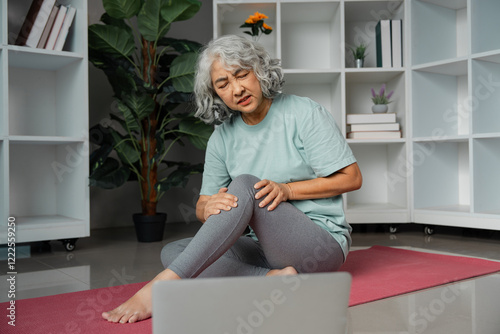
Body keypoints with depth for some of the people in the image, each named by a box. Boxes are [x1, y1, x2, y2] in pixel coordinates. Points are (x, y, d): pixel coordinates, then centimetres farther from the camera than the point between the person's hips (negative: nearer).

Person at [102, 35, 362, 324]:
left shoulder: (304, 113, -5)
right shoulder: (223, 137, 7)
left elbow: (351, 178, -6)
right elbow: (202, 205, 6)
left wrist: (286, 190, -18)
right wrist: (209, 208, -20)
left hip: (323, 243, -5)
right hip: (263, 246, 5)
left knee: (245, 185, -29)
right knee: (172, 251, -15)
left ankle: (164, 285, -33)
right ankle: (272, 279, -31)